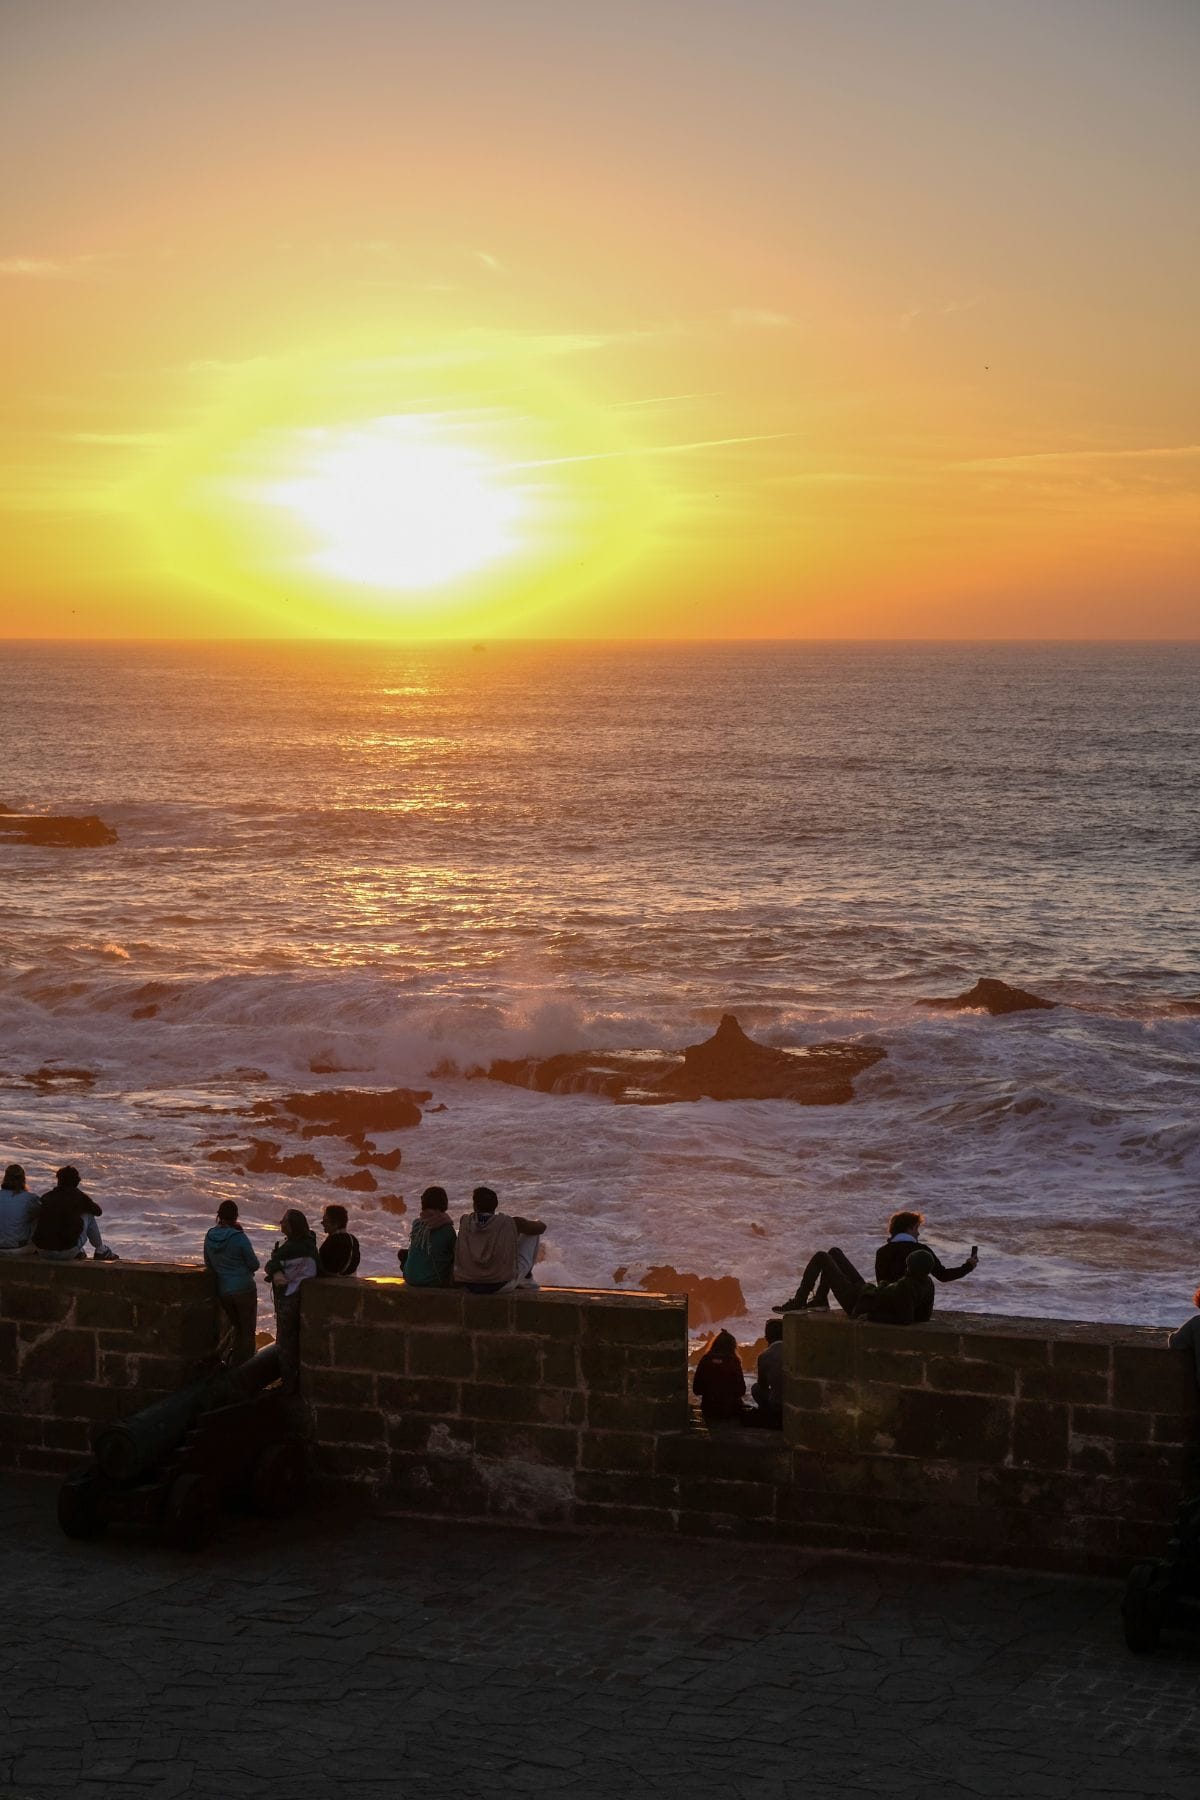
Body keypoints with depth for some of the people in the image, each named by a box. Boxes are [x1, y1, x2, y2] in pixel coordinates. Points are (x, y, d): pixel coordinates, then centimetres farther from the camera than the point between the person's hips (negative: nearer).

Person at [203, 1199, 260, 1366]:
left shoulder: (209, 1236, -2)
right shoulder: (239, 1237, -18)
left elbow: (208, 1264, 9)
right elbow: (254, 1264, -10)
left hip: (222, 1291, 5)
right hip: (244, 1289, -5)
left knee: (237, 1327, 23)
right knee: (248, 1332, 9)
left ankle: (232, 1362, 16)